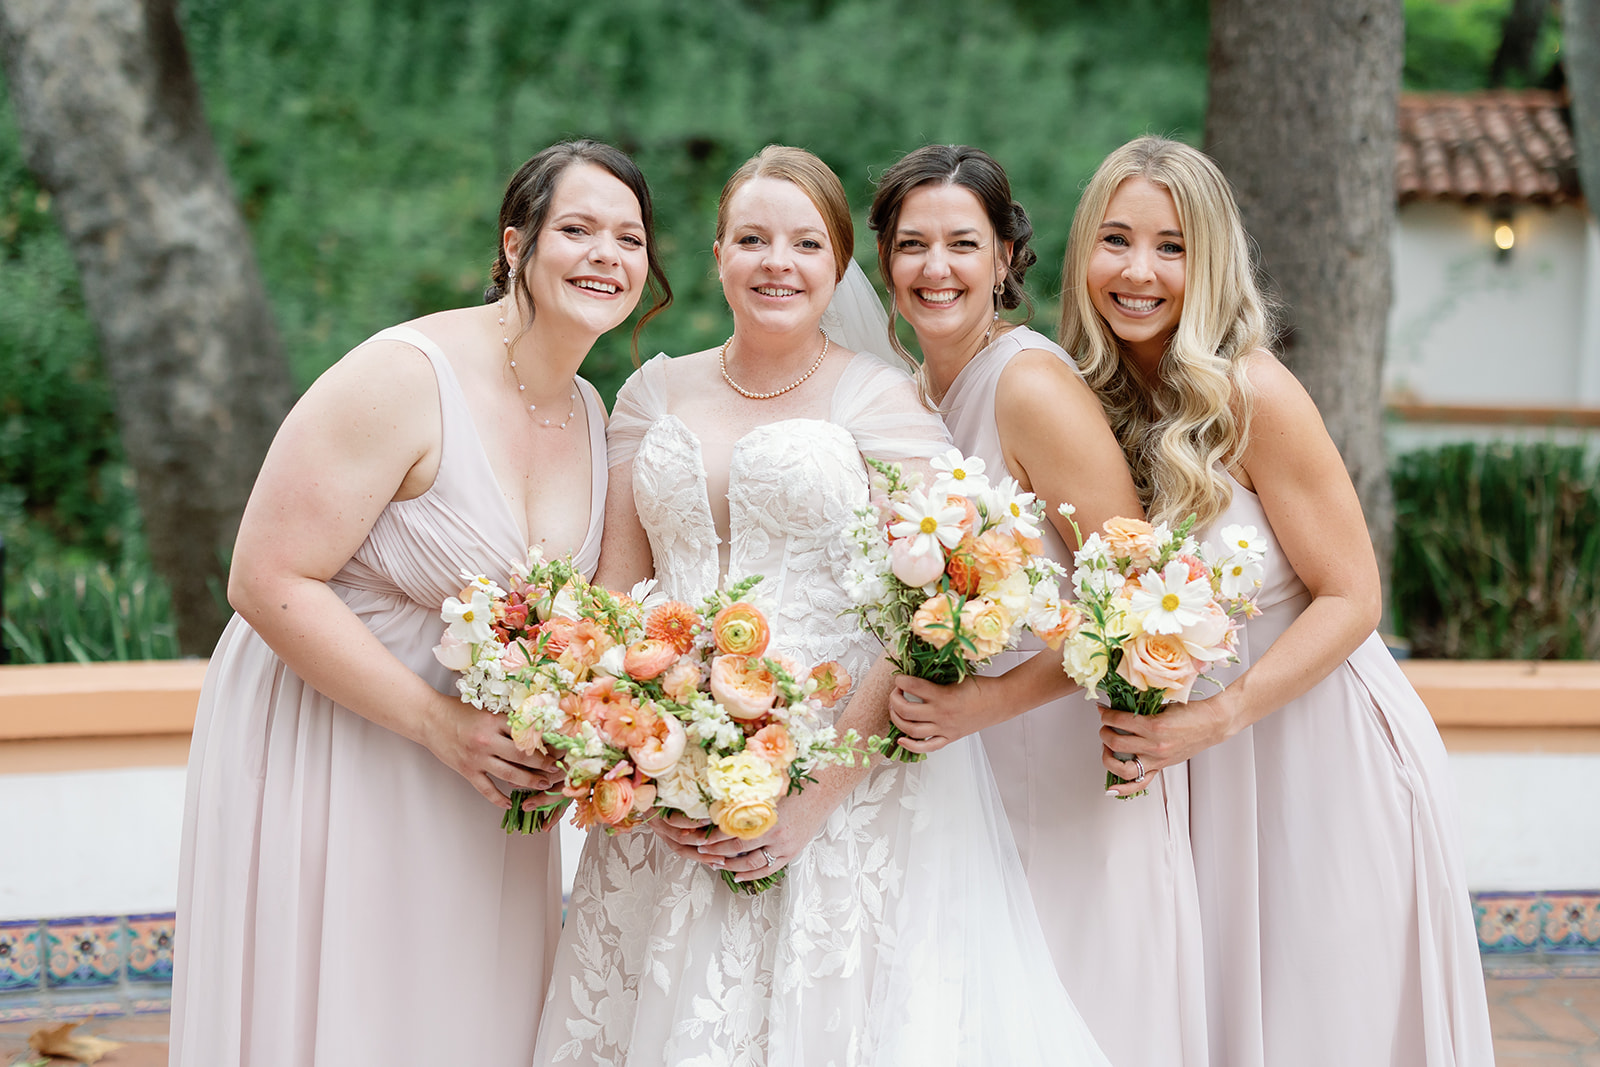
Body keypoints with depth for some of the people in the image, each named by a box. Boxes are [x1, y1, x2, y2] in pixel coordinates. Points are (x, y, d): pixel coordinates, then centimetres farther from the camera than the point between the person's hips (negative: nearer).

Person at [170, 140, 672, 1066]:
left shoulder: (591, 416, 4)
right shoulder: (402, 379, -20)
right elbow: (269, 582, -23)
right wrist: (439, 722, -24)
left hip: (481, 777, 7)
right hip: (330, 763, -7)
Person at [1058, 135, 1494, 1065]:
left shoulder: (1254, 395, -18)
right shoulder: (1092, 403, 0)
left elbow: (1351, 599, -16)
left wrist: (1217, 718, -24)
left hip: (1330, 762, -5)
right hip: (1210, 779, 5)